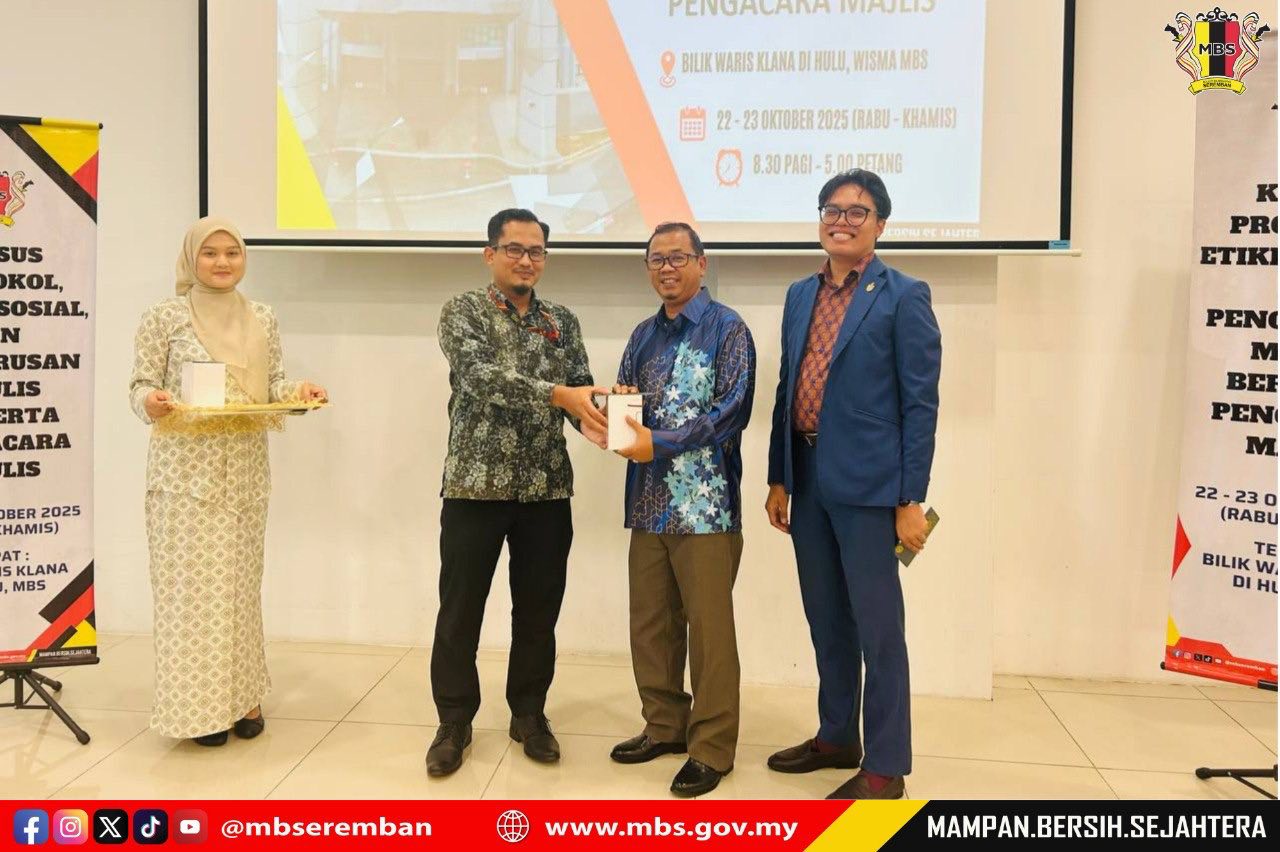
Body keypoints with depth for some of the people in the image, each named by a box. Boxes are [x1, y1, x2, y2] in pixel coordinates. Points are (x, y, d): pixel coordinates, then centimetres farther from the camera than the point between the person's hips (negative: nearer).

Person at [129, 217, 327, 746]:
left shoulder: (263, 319, 8)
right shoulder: (164, 317, -3)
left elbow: (273, 385, 10)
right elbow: (140, 386, -3)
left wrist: (298, 392, -10)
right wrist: (150, 401, -24)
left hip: (246, 468, 4)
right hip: (185, 468, -3)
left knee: (241, 580, 10)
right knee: (192, 582, 0)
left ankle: (244, 693, 23)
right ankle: (201, 704, 12)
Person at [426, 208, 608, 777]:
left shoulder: (562, 322, 11)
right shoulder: (462, 313, -2)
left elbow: (582, 390, 4)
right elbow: (481, 376, -19)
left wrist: (593, 421, -20)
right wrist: (557, 394, -31)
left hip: (547, 489, 3)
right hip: (475, 483, -3)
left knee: (538, 611, 11)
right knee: (460, 612, 5)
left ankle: (529, 715, 28)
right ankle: (455, 722, 21)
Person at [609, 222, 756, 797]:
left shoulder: (727, 330, -4)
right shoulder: (644, 335, 16)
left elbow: (732, 410, -14)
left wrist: (660, 442, -20)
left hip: (705, 502, -6)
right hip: (650, 501, 6)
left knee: (709, 627, 1)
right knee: (650, 621, 13)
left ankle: (711, 746, 15)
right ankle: (664, 726, 30)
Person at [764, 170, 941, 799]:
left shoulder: (903, 296, -5)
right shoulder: (801, 295, 13)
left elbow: (921, 403, -9)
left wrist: (911, 499, -13)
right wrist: (779, 478, 11)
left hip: (867, 484, -6)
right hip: (809, 480, 6)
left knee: (877, 627, 3)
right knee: (826, 620, 16)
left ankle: (884, 766, 16)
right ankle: (836, 737, 33)